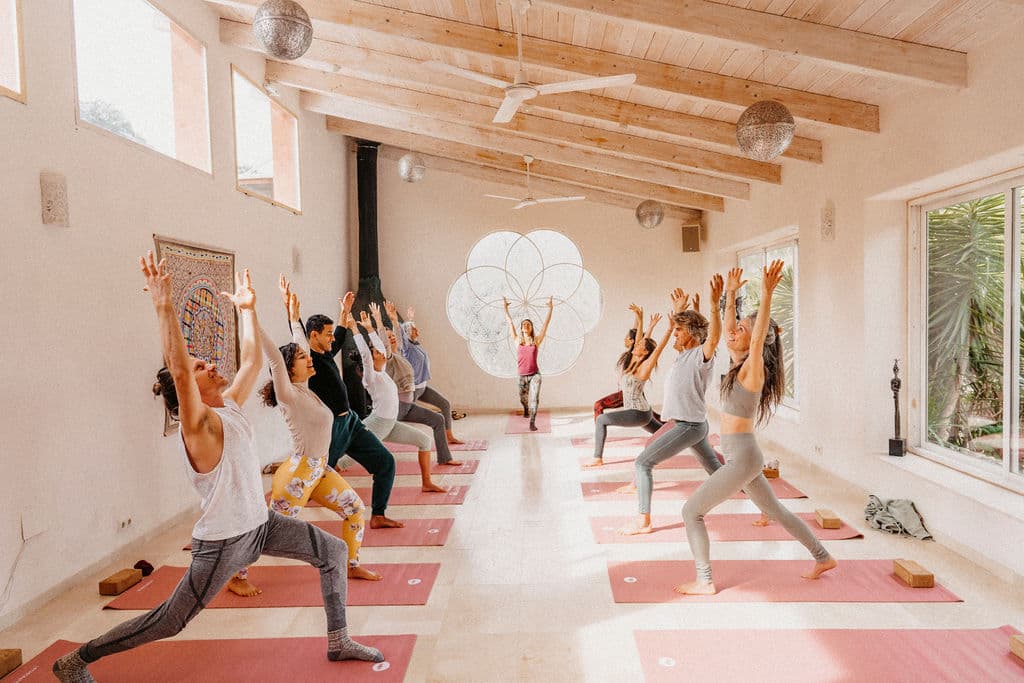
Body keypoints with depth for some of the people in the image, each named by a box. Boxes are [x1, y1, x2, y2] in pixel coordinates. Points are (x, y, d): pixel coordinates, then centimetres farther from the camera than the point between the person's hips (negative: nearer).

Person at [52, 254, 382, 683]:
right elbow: (177, 370, -38)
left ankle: (339, 642, 21)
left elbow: (252, 361, 13)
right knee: (168, 622, 4)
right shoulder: (199, 425, -20)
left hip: (260, 523, 8)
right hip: (223, 542, -8)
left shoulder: (231, 406, 2)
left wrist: (246, 309, 16)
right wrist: (164, 306, -42)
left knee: (332, 551, 9)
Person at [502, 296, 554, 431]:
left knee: (534, 398, -17)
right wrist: (505, 309, 10)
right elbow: (510, 323, 7)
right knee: (523, 399, 20)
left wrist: (550, 308, -7)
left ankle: (532, 423, -14)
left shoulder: (536, 341, -2)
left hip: (535, 375, -2)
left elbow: (546, 324, -4)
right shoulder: (517, 341, 1)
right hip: (522, 376, 2)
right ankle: (526, 409, 54)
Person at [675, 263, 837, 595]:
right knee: (775, 511, 24)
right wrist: (731, 293, 20)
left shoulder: (753, 368, -16)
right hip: (740, 457, 10)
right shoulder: (740, 363, 6)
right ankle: (823, 558, 39)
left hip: (742, 459, -9)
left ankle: (704, 582, 6)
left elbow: (759, 335, -33)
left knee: (691, 511, -3)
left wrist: (767, 295, -42)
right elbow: (728, 327, 16)